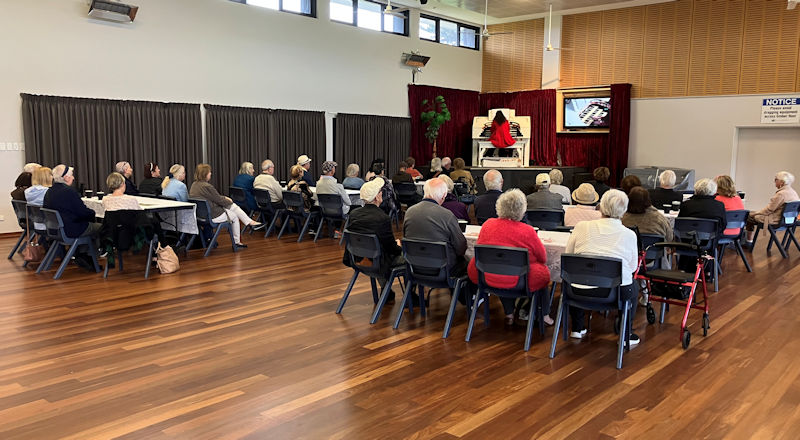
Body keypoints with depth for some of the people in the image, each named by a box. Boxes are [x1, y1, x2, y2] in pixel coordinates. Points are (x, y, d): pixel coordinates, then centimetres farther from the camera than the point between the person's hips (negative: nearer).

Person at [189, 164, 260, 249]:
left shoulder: (194, 185, 5)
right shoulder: (207, 187, -25)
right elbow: (220, 200, -14)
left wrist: (224, 198, 10)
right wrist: (229, 201, 5)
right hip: (213, 216, -9)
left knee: (234, 206, 19)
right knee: (234, 216, 16)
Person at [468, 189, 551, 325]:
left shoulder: (488, 225, -3)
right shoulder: (528, 231, -12)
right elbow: (543, 257, 0)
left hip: (487, 278, 4)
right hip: (517, 282, -3)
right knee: (544, 271, 19)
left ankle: (509, 313, 30)